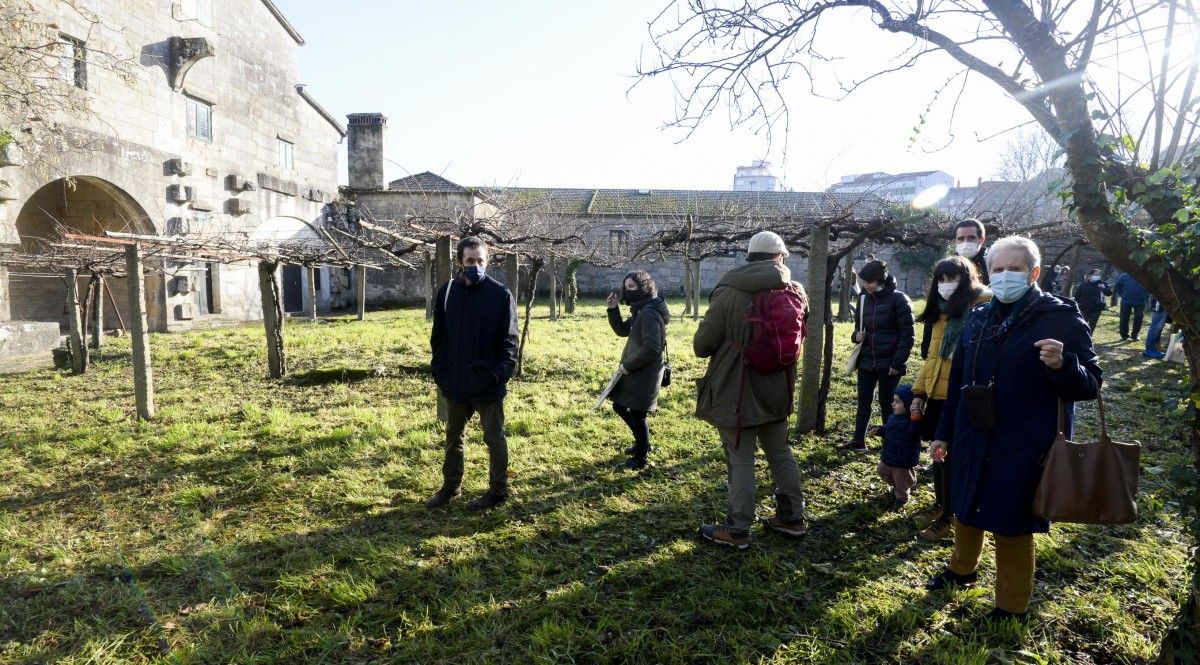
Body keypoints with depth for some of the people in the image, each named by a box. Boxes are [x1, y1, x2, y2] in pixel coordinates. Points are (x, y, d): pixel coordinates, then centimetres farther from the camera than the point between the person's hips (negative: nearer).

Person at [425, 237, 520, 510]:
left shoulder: (501, 295, -9)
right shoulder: (447, 292, 2)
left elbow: (509, 339, -8)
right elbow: (438, 336, 7)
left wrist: (501, 373, -17)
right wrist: (440, 370, 0)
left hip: (487, 383, -4)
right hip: (455, 381, 5)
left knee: (493, 437, 9)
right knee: (453, 436, 18)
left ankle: (498, 490, 23)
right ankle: (451, 486, 34)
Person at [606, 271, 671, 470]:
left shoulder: (648, 314, -22)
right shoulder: (639, 312, 9)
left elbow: (652, 349, -28)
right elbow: (622, 330, 18)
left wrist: (628, 365, -18)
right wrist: (613, 309, 4)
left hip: (644, 376, -10)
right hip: (634, 372, 10)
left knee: (637, 415, 3)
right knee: (619, 405, 22)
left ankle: (640, 458, 22)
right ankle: (642, 441, 40)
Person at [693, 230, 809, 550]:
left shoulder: (729, 293, -16)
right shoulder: (794, 291, -1)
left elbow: (701, 346, -9)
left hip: (738, 393, -5)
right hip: (776, 389, 5)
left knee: (741, 461, 3)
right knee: (781, 453, 19)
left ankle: (737, 531, 14)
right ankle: (791, 517, 33)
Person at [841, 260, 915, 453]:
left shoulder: (898, 300, -10)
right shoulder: (864, 300, 7)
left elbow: (907, 334, -11)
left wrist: (898, 362, -16)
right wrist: (857, 335, -5)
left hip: (889, 364, -5)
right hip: (866, 362, 5)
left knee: (886, 403, 4)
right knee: (863, 402, 9)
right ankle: (858, 442, 18)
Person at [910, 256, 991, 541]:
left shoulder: (985, 305, -8)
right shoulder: (942, 311, 16)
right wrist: (919, 392, 14)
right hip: (937, 395, 7)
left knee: (952, 457, 3)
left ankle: (948, 518, 17)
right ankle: (941, 504, 34)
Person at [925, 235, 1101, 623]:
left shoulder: (1061, 317, -10)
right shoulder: (979, 318, 5)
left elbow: (1090, 386, -11)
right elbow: (958, 381, 12)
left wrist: (1063, 365, -33)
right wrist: (944, 433, 14)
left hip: (1023, 448, -5)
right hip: (973, 442, 5)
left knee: (1011, 526, 7)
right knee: (965, 511, 21)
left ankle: (1012, 607, 28)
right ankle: (962, 569, 46)